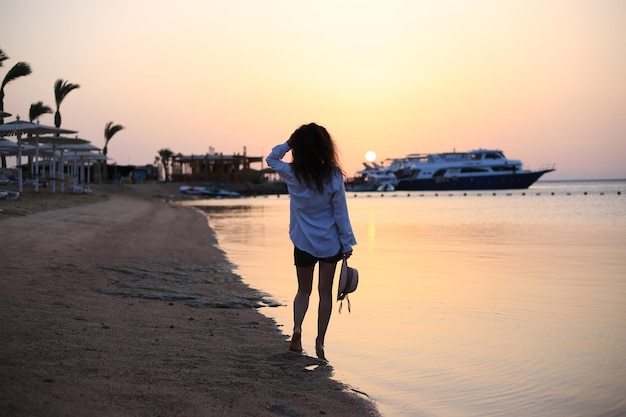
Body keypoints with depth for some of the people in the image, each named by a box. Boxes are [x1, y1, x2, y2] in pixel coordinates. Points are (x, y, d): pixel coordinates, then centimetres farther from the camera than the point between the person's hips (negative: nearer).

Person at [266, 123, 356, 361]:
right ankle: (320, 342, 11)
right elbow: (341, 214, -7)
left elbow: (271, 158, 12)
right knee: (325, 292, 10)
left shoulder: (292, 175, -10)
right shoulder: (333, 176, -11)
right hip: (330, 243, 0)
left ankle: (297, 326, -8)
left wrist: (289, 142, -1)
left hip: (304, 243, 1)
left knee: (303, 290, 16)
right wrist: (347, 244, 1)